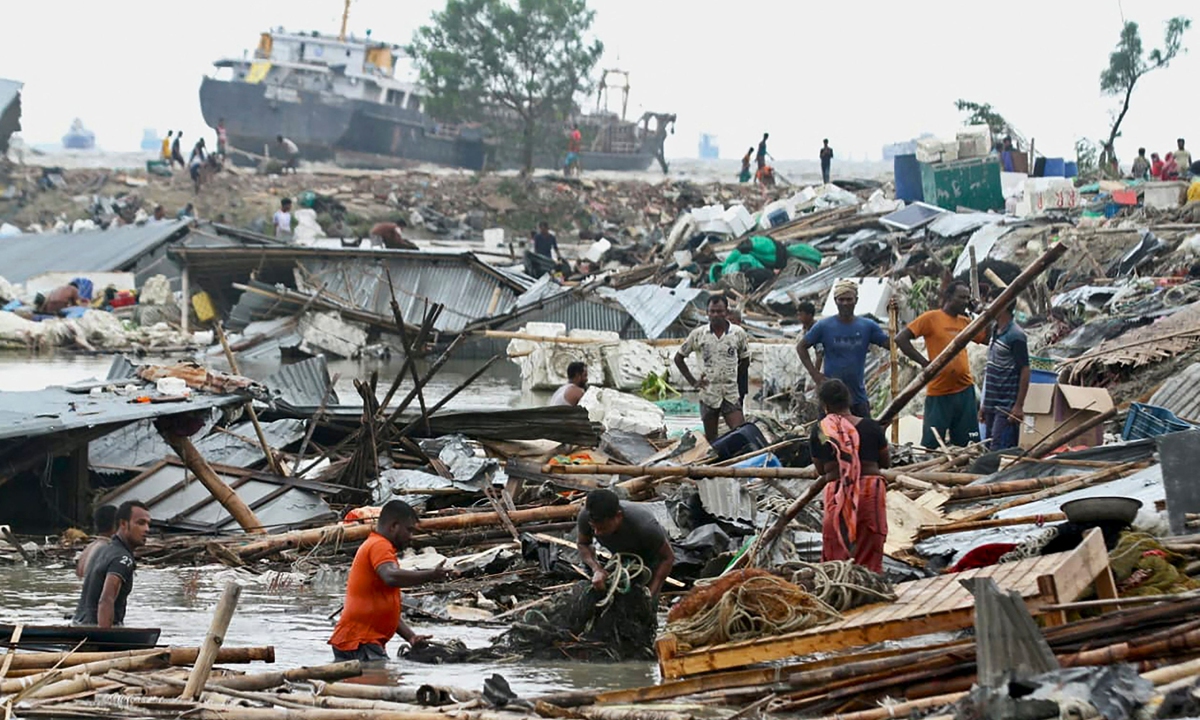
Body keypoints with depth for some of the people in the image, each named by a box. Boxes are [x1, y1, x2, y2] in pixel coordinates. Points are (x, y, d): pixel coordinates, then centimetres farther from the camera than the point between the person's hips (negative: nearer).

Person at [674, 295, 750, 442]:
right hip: (708, 393, 1)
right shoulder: (698, 334, -1)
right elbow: (679, 358, 10)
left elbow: (745, 361, 13)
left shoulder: (738, 333, -1)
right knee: (710, 439, 7)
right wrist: (692, 381, 1)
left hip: (731, 394, -1)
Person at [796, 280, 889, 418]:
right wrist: (814, 374, -4)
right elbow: (801, 347, 5)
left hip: (858, 398, 2)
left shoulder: (867, 326, 1)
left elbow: (890, 344, -3)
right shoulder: (824, 326, -3)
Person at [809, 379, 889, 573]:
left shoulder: (820, 431, -2)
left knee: (835, 552, 8)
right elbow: (886, 462, 9)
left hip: (836, 491, -1)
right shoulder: (870, 427, -1)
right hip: (870, 488, 1)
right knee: (869, 555, 7)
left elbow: (820, 470, 6)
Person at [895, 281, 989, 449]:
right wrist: (924, 363, -13)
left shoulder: (965, 322, 12)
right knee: (931, 445, -1)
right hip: (939, 393, -5)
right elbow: (901, 339, -9)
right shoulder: (931, 318, -5)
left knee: (969, 446, 7)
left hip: (965, 391, 5)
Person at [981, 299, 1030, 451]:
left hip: (1007, 408, -9)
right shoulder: (996, 332, 15)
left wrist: (1019, 406, -19)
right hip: (993, 404, 9)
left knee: (999, 450, -15)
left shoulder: (1015, 335, -12)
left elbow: (1025, 371, -15)